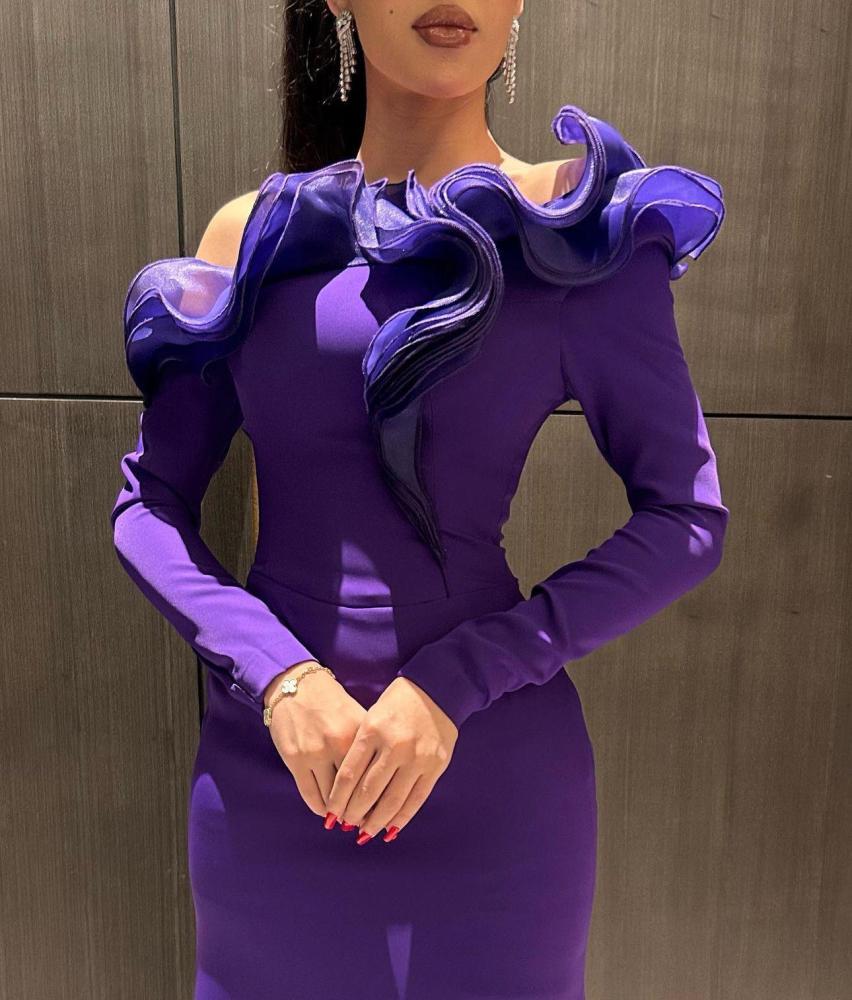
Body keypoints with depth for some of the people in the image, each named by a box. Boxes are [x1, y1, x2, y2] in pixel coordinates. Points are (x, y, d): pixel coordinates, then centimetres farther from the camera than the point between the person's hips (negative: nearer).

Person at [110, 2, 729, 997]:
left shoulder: (574, 221, -5)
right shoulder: (252, 233, 3)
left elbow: (687, 518, -8)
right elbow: (146, 503, 3)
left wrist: (452, 684, -16)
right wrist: (279, 678, -13)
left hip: (488, 774, -2)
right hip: (265, 765, 3)